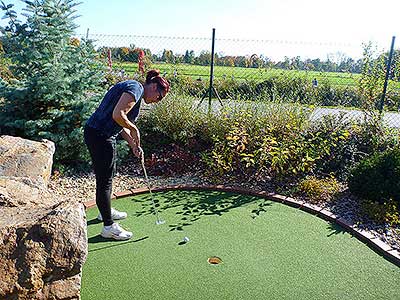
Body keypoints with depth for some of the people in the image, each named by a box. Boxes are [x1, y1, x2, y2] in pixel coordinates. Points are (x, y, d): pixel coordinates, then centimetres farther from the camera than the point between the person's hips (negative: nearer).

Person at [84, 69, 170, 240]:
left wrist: (134, 145, 11)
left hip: (98, 134, 11)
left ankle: (105, 211, 44)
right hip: (100, 136, -11)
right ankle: (108, 227, 13)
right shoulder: (135, 88, -14)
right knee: (104, 180, -1)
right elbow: (117, 114, -27)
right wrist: (134, 129, -11)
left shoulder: (137, 95, 17)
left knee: (108, 175, 24)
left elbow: (121, 124, 19)